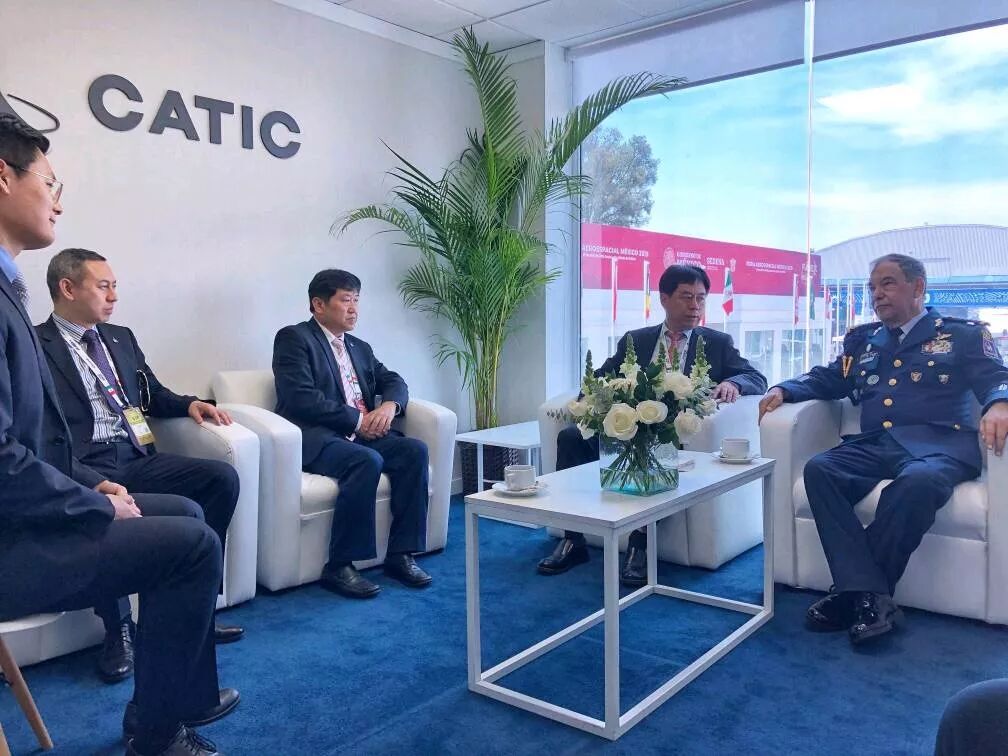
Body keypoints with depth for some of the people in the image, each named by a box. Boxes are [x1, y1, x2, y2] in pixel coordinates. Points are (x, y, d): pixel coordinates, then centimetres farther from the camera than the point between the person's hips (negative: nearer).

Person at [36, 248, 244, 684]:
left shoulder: (121, 338, 20)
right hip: (85, 469, -6)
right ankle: (118, 630, -15)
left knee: (223, 477, -16)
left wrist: (190, 404, 5)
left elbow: (153, 396, 27)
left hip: (138, 461, 6)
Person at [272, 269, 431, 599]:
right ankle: (339, 566, -23)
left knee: (415, 449, -18)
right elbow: (302, 398, -13)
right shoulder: (294, 338, 0)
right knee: (367, 461, -34)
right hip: (316, 438, -7)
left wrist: (389, 405, -7)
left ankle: (400, 554, -13)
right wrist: (357, 419, -14)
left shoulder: (360, 348, 23)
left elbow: (393, 381, 17)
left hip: (362, 435, 7)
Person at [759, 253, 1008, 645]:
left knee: (917, 481, -39)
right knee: (819, 469, -27)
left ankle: (851, 591, -26)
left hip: (940, 444, -4)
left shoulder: (963, 335, 13)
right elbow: (826, 379, 24)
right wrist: (783, 389, 4)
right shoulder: (861, 340, 26)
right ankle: (870, 595, -31)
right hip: (875, 446, 4)